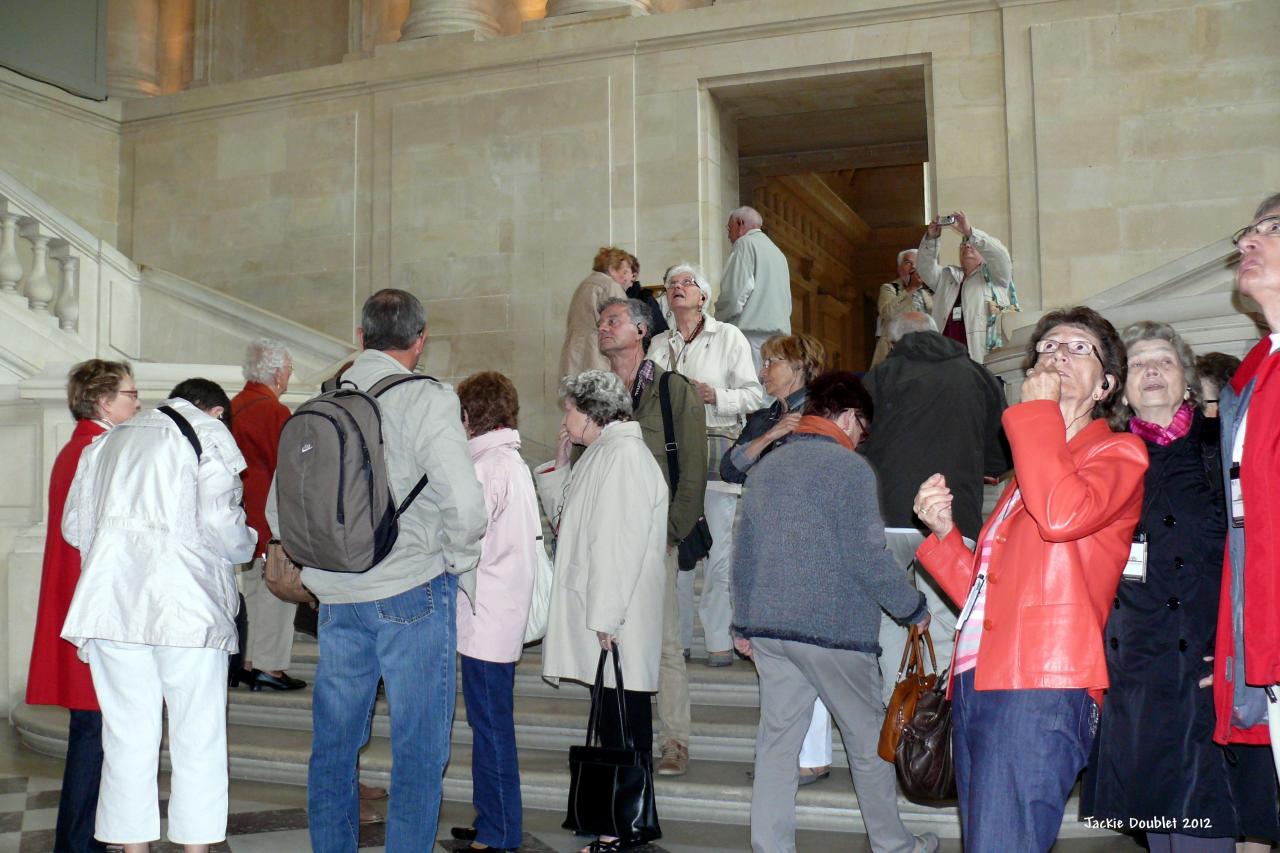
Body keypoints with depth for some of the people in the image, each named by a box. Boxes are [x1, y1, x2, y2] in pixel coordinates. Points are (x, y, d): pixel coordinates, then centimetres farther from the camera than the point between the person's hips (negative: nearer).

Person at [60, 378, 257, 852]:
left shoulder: (108, 442, 20)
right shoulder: (209, 434, 1)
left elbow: (74, 525, 18)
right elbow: (219, 522, -11)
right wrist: (246, 547, 8)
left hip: (111, 600, 5)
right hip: (186, 604, -5)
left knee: (127, 738, 9)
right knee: (197, 738, 5)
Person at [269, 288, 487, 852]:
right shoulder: (427, 400, -10)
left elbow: (278, 510, 9)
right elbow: (465, 504, -19)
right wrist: (460, 564, -1)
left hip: (336, 599, 5)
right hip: (412, 593, -5)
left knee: (333, 742, 17)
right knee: (419, 747, 5)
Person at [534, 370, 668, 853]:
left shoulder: (624, 455, -16)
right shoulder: (600, 454, 16)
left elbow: (620, 542, -21)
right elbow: (566, 517, 24)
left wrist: (606, 616, -22)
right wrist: (559, 464, 12)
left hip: (617, 624, -10)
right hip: (597, 616, 10)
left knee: (625, 723, -1)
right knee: (610, 720, 16)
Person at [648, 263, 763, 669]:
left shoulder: (728, 337, 5)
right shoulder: (658, 345, 17)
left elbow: (753, 395, 0)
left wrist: (716, 397, -15)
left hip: (716, 448, -4)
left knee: (718, 548, -4)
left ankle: (720, 640, 5)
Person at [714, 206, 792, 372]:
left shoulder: (745, 244, -2)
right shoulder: (778, 251, 23)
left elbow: (735, 295, -12)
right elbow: (787, 302, 21)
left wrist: (718, 320, 1)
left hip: (753, 330, -8)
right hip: (780, 329, 8)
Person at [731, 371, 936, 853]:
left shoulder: (767, 466, 11)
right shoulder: (850, 468, -10)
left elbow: (743, 553, 13)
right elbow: (868, 559, -14)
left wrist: (745, 622, 20)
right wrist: (914, 610, 0)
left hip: (767, 627, 6)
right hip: (833, 629, -5)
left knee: (776, 738, 9)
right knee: (867, 739, 11)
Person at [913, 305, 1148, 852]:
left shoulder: (1118, 453, 5)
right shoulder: (1031, 469, 26)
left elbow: (1061, 515, -20)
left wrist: (1037, 412, -7)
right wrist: (944, 533, 6)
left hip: (1039, 691, -8)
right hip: (976, 685, 8)